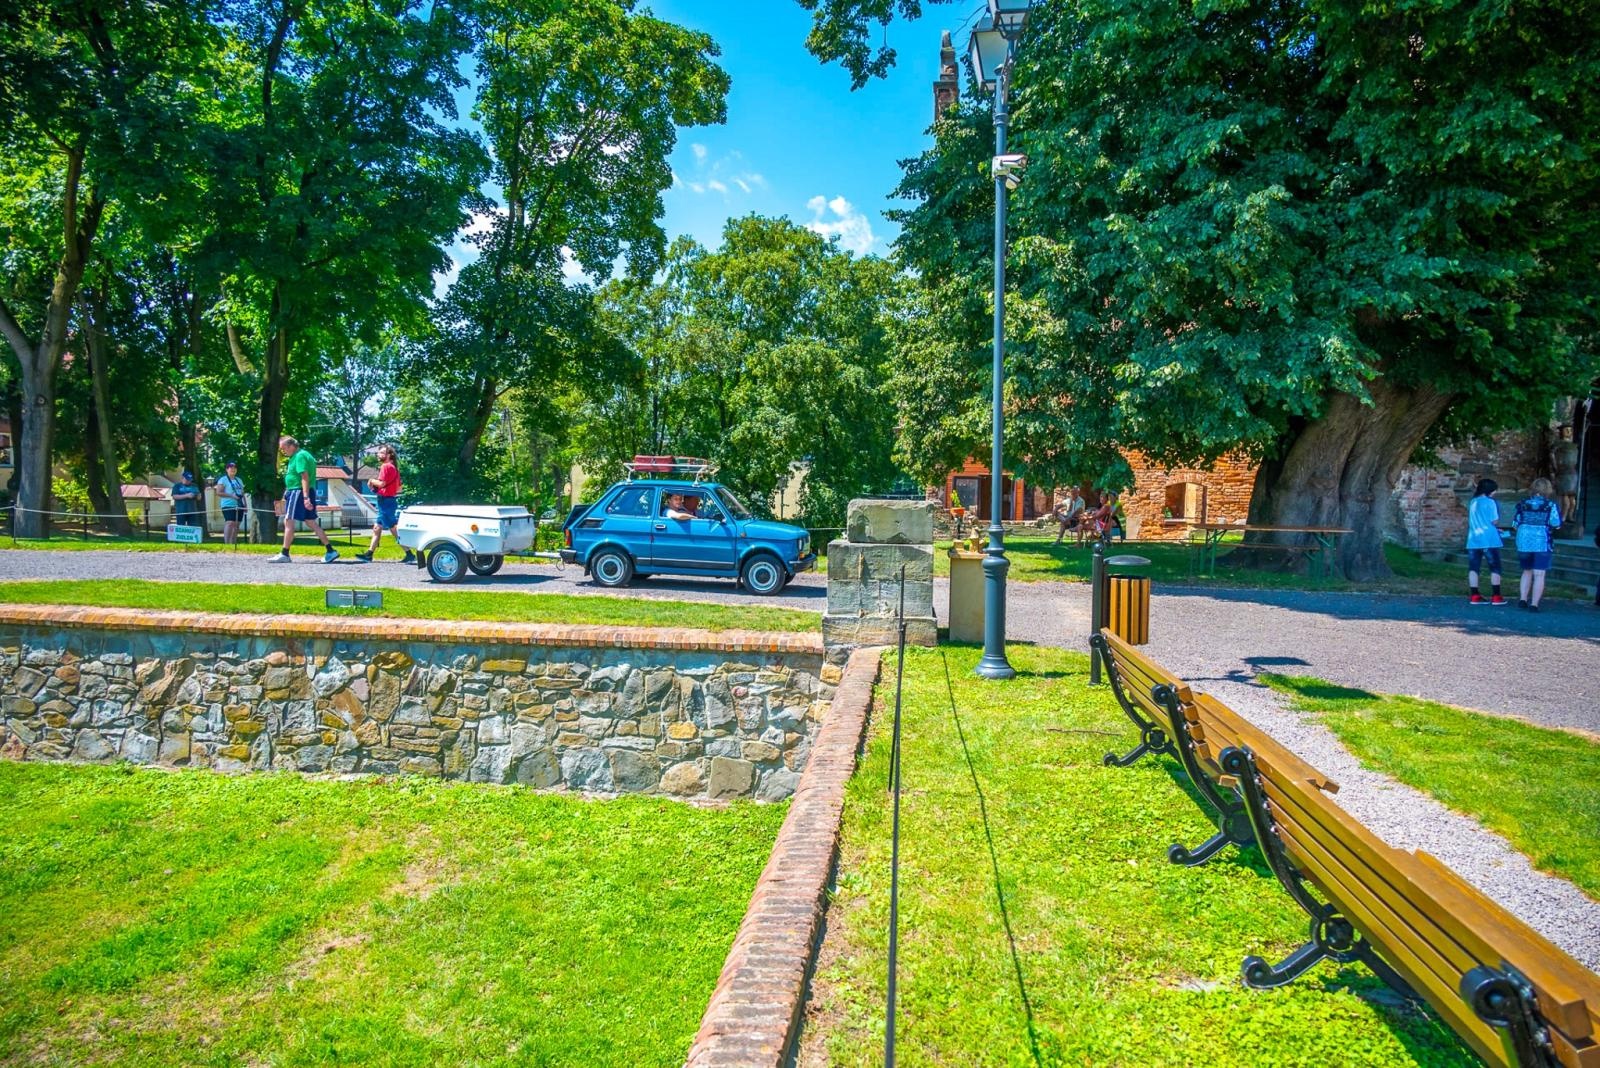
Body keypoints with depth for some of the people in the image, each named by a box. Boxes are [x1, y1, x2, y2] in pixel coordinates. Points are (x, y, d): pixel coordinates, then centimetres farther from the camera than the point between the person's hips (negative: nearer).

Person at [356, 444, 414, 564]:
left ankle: (410, 555, -10)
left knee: (394, 530, -9)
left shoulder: (385, 466, -12)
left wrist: (372, 481, -2)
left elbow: (381, 483, -22)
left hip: (385, 501, -10)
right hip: (391, 499, 10)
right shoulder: (394, 467, 16)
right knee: (377, 528, 13)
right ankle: (369, 554, 17)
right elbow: (398, 488, 18)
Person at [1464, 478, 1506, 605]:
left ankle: (1474, 596, 4)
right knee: (1495, 567, 3)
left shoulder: (1472, 502, 11)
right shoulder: (1490, 502, -7)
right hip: (1488, 540, -5)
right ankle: (1496, 597, 3)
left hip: (1473, 539, 5)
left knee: (1473, 567, 4)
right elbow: (1495, 522, -8)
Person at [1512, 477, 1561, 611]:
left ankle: (1523, 599, 14)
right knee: (1539, 574, -2)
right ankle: (1534, 604, -6)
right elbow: (1556, 523, -9)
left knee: (1527, 571, 20)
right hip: (1543, 543, -3)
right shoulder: (1551, 505, -6)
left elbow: (1516, 522, 7)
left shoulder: (1523, 503, 4)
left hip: (1524, 543, 3)